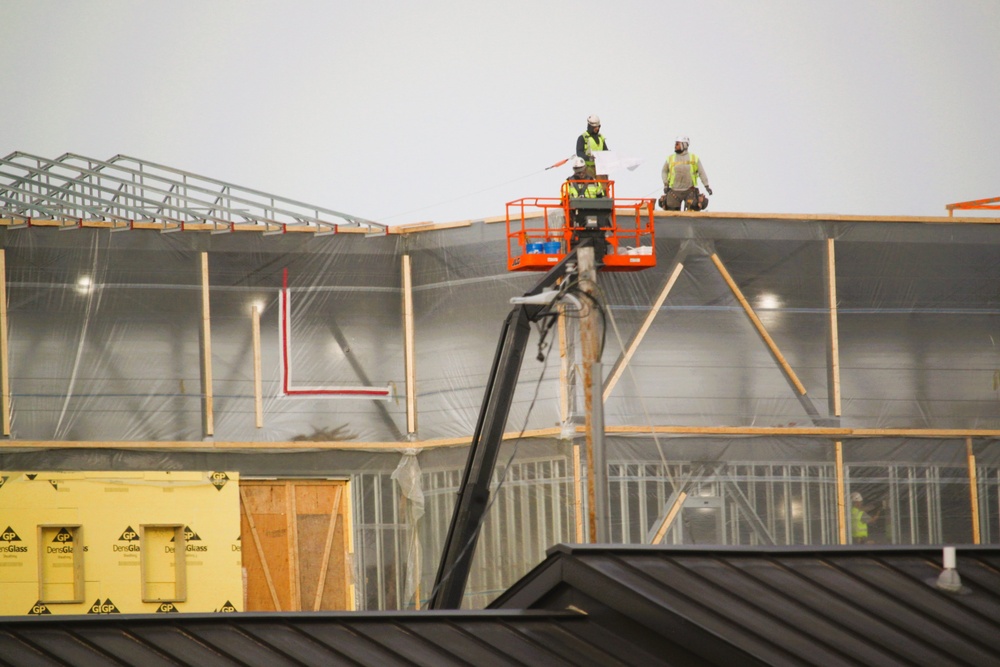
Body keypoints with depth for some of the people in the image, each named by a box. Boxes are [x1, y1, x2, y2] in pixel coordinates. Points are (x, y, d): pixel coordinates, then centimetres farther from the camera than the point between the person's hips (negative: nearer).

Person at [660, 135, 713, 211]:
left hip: (689, 191, -1)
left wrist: (707, 186, 2)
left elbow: (702, 172, 6)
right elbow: (664, 171, 19)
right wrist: (665, 184, 7)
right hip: (675, 191, 1)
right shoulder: (670, 158, 6)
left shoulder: (694, 158, 4)